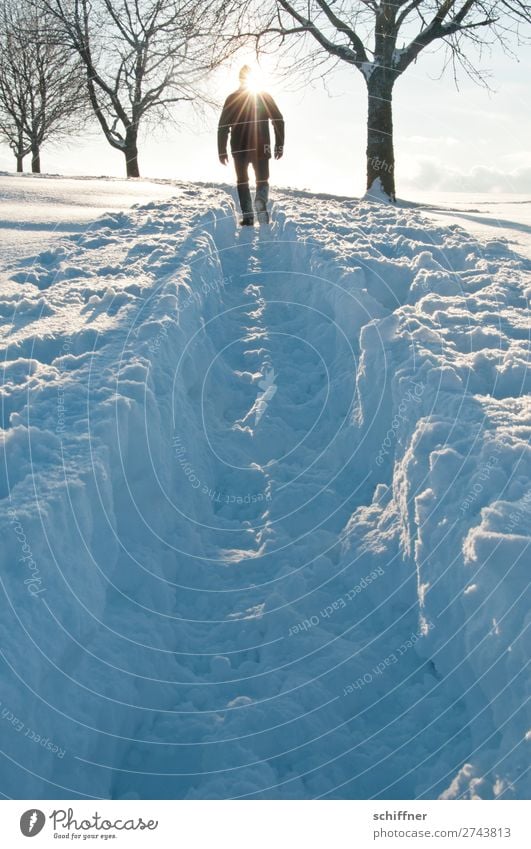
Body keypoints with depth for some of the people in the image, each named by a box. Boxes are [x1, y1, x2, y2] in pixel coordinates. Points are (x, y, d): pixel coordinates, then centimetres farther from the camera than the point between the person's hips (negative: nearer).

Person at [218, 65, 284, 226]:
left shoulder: (232, 99, 4)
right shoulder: (265, 96, 5)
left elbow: (223, 127, 0)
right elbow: (278, 121, -2)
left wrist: (222, 151, 4)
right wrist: (279, 145, 2)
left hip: (239, 148, 0)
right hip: (261, 148, 0)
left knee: (242, 181, 13)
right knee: (262, 180, 8)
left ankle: (247, 217, 2)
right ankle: (261, 201, -27)